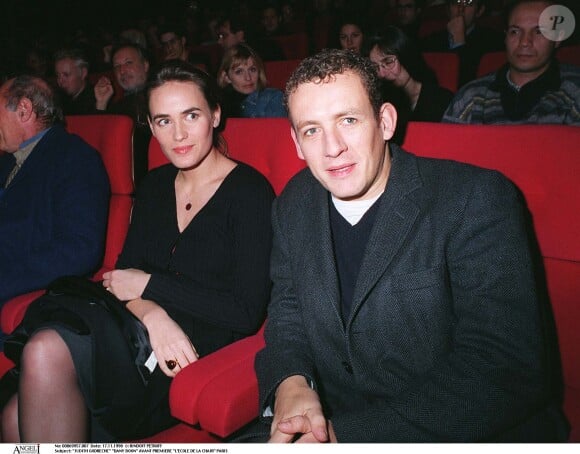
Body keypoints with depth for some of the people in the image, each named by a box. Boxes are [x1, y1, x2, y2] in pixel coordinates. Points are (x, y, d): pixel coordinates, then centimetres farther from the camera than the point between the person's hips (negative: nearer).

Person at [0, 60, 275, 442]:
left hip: (203, 359, -5)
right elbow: (124, 273, 7)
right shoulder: (156, 185, 13)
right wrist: (153, 315, -16)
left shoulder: (250, 191, -8)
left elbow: (247, 313, -13)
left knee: (46, 352, -23)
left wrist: (150, 284, -8)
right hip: (143, 338, 5)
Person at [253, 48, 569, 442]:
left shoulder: (476, 201, -15)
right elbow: (288, 309, 8)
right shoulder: (293, 205, 2)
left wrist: (350, 433, -24)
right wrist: (289, 382, -14)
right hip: (330, 423, 4)